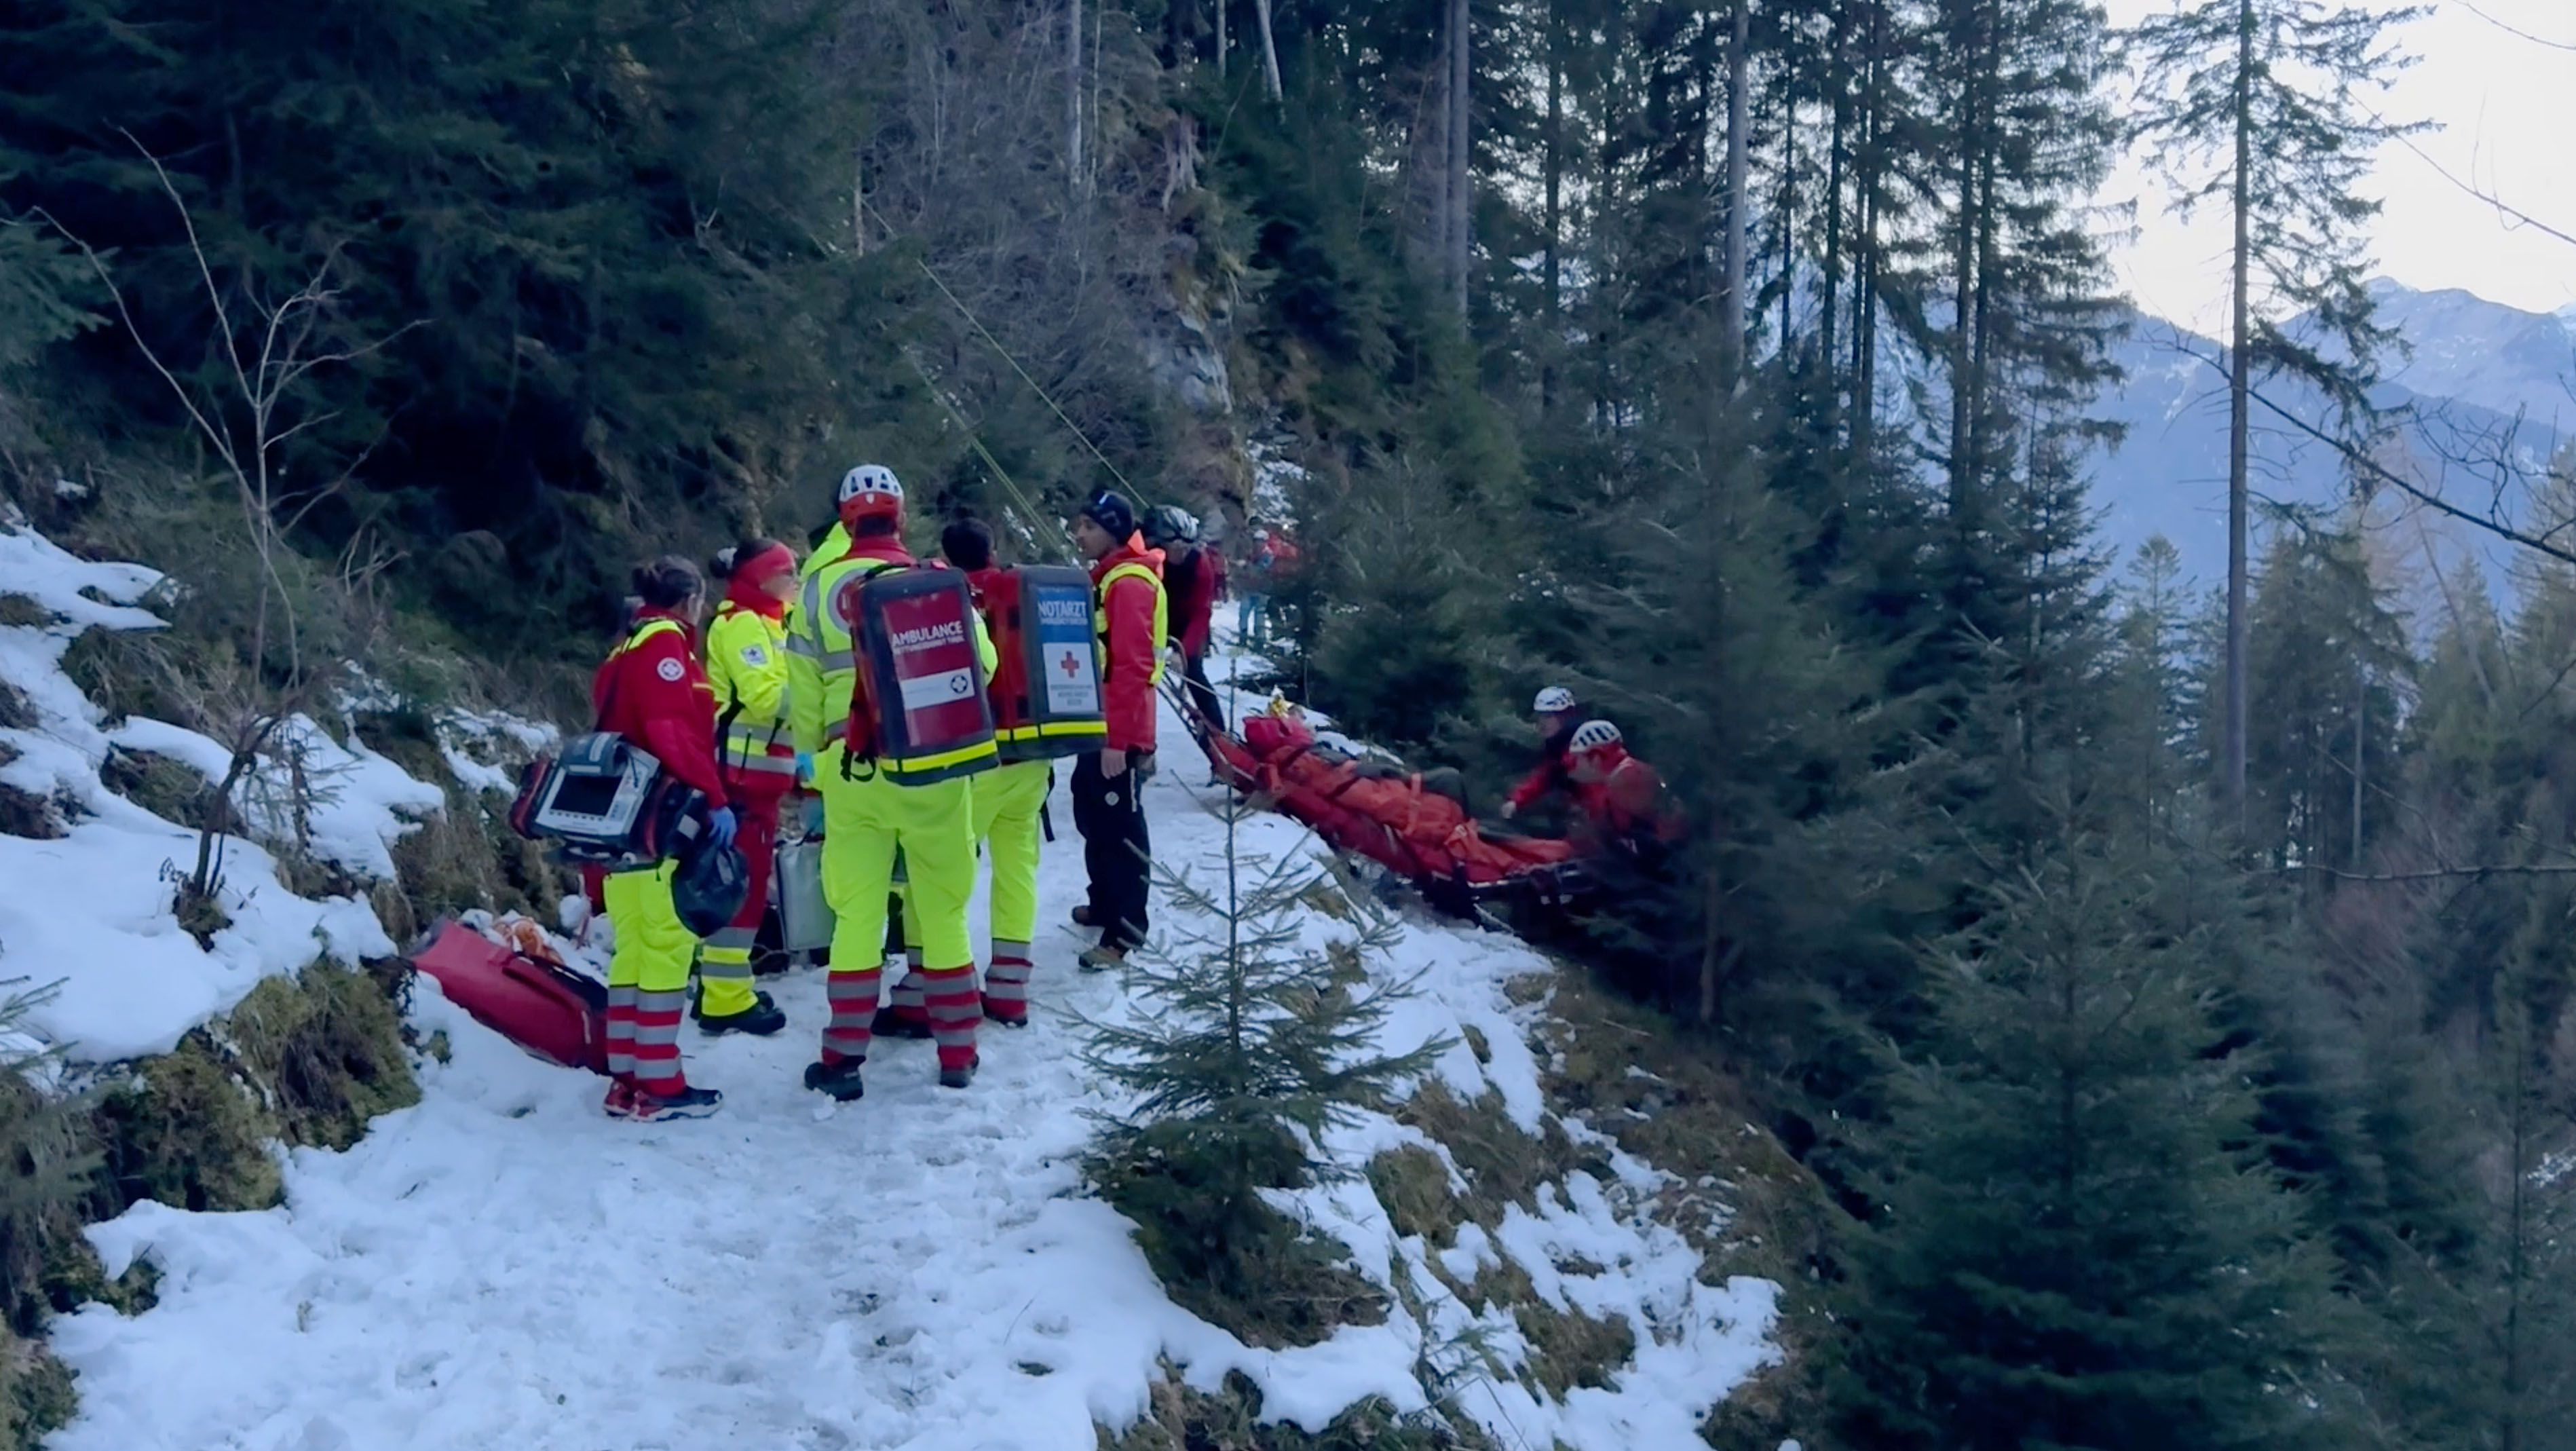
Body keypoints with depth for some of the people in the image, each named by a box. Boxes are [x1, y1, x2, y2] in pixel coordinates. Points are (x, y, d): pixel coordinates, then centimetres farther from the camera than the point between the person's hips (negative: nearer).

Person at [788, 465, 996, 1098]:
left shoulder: (817, 590, 0)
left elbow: (802, 692, 1)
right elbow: (982, 663, 0)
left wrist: (815, 752, 17)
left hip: (851, 767, 1)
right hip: (932, 762, 0)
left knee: (856, 912, 6)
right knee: (943, 909, 10)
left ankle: (844, 1059, 6)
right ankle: (957, 1055, 15)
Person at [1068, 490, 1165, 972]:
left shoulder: (1129, 584, -18)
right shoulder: (1104, 578, 15)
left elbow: (1132, 667, -24)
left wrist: (1118, 739, -25)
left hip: (1119, 734, -10)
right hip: (1099, 727, 10)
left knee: (1121, 829, -5)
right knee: (1094, 819, 20)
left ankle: (1124, 932, 0)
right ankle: (1105, 905, 35)